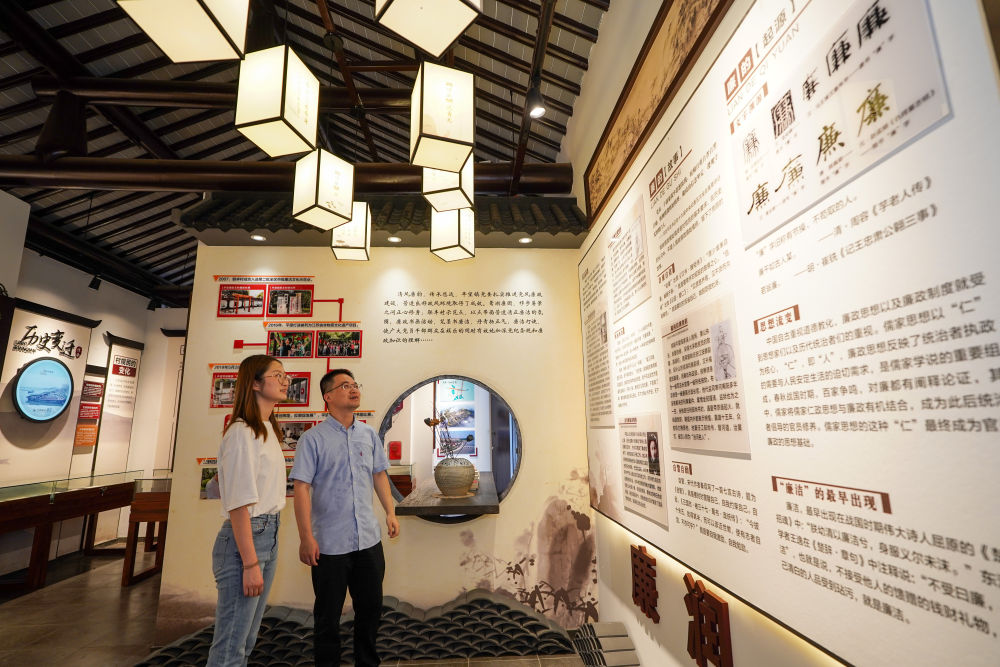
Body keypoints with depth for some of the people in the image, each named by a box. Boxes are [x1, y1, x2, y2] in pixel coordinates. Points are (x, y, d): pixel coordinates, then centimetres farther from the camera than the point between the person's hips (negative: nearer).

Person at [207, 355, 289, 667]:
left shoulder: (268, 431, 10)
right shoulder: (241, 432, -17)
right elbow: (239, 504, -20)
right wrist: (251, 564, -19)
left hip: (269, 535, 9)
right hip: (244, 537, -9)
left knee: (247, 640, 20)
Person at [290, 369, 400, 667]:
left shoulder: (369, 434, 4)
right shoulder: (313, 438, -9)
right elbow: (302, 488, -12)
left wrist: (390, 512, 7)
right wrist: (306, 537, -15)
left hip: (369, 539, 5)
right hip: (330, 543, -4)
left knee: (371, 607, 17)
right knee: (328, 615, 12)